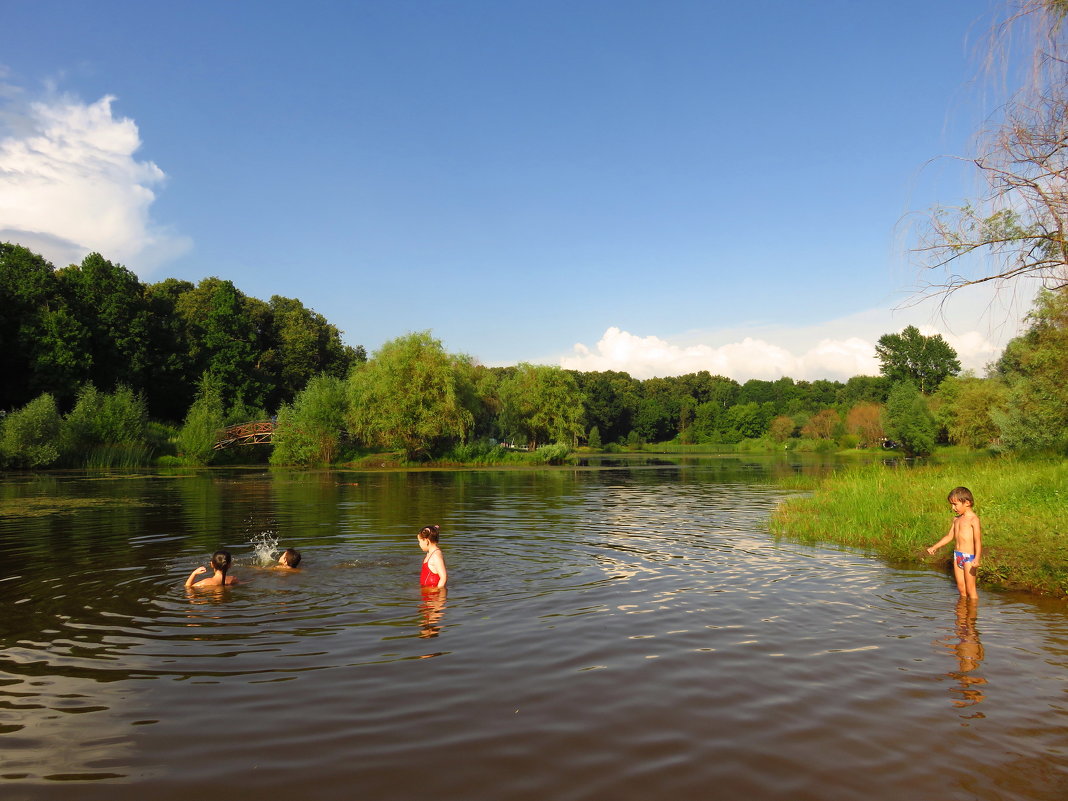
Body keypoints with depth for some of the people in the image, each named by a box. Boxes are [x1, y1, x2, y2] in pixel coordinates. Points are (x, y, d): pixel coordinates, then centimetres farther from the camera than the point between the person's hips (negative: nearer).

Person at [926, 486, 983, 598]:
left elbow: (978, 540, -18)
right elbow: (950, 536, 21)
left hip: (969, 556, -7)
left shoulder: (973, 519, -11)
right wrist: (934, 547, 21)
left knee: (970, 589, -1)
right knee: (961, 588, 12)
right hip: (957, 555, 7)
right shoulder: (956, 519, 13)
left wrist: (977, 558, -28)